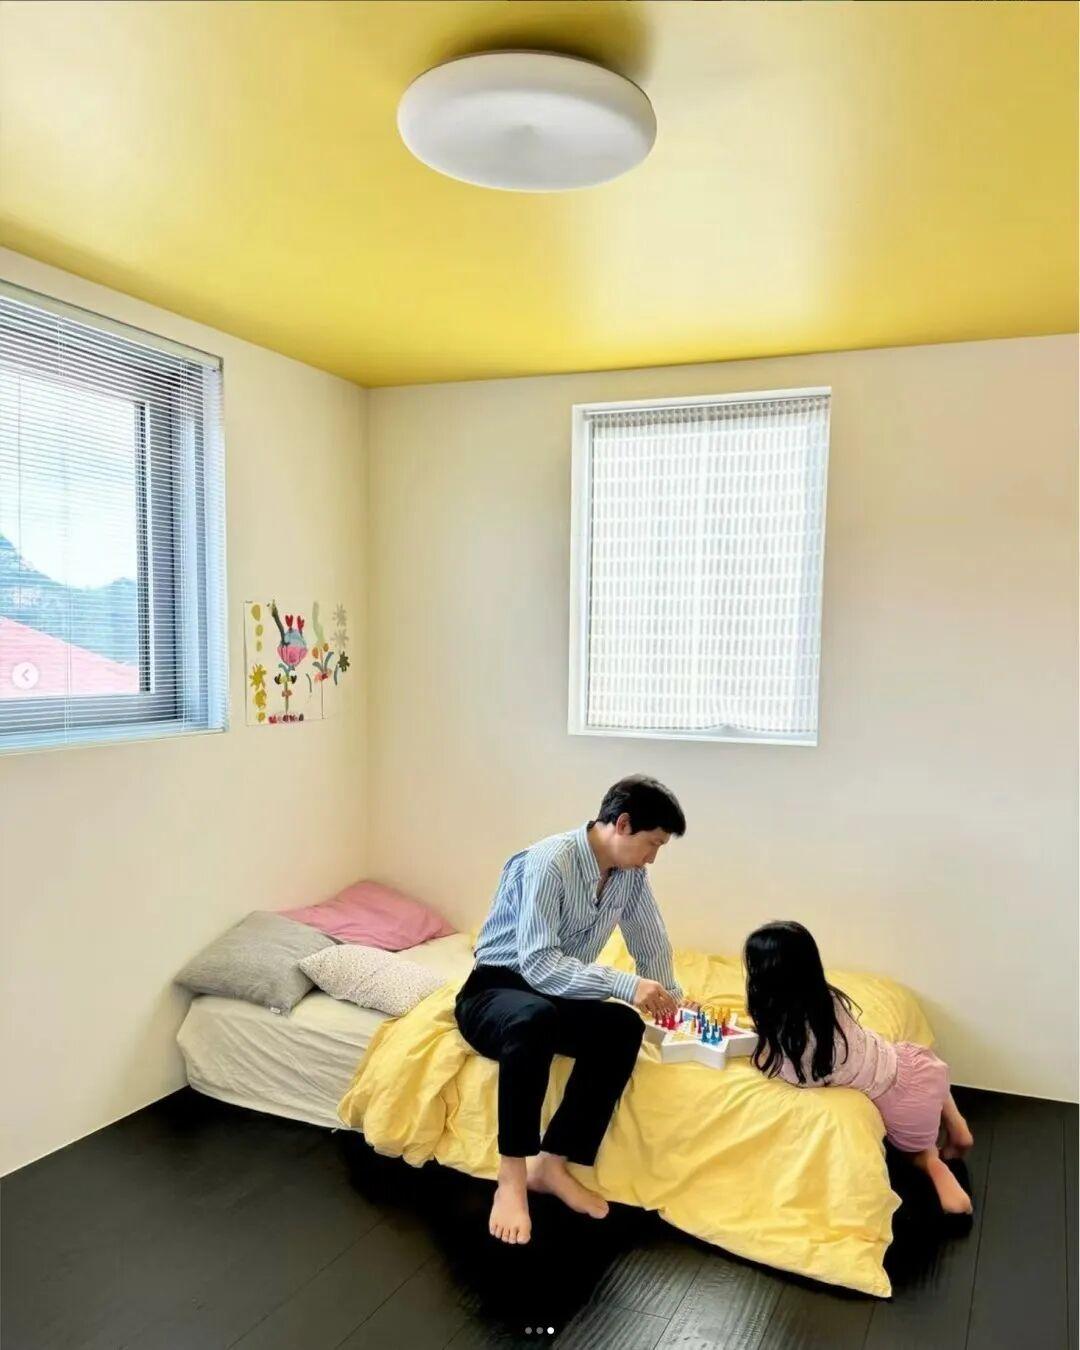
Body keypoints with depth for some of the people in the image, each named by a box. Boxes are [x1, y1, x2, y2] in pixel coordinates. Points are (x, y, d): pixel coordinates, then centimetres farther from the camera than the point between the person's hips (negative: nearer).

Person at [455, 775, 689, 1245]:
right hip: (494, 993, -6)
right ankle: (511, 1177, -28)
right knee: (533, 1017, -41)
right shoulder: (549, 862, -25)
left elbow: (652, 945, 13)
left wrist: (670, 1000, -1)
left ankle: (551, 1164, -15)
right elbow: (538, 964, -31)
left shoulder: (630, 875, -1)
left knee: (624, 1027, -25)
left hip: (554, 995, 6)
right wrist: (624, 986, -35)